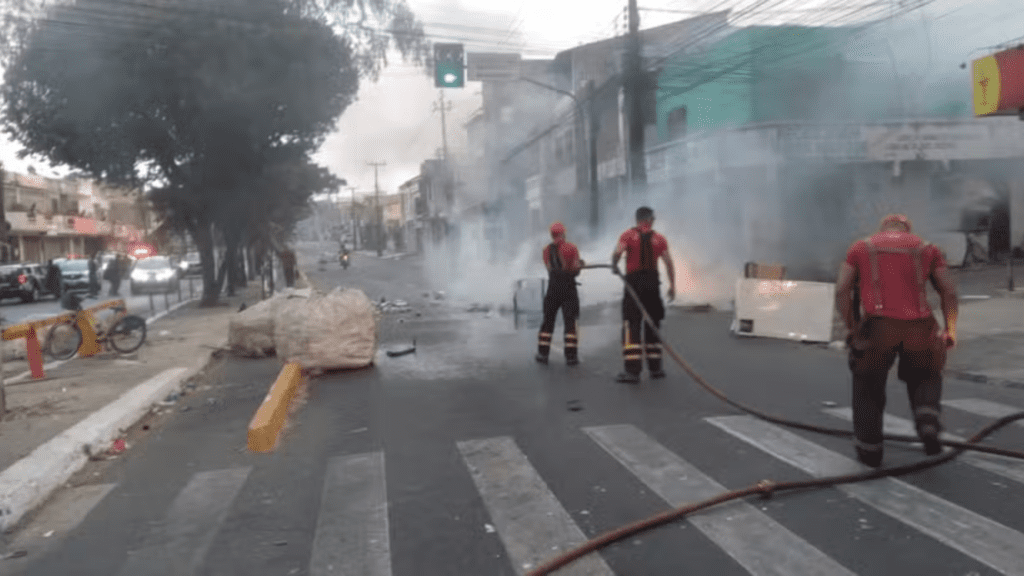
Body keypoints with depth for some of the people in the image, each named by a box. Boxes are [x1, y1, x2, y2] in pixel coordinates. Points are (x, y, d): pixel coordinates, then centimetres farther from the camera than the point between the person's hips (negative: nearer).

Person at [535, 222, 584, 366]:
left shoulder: (546, 250, 6)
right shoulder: (571, 248, -7)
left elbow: (550, 268, 6)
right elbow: (575, 270, -12)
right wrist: (580, 264, 11)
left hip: (552, 289, 4)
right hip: (568, 289, -3)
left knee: (548, 320, 12)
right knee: (571, 321, 0)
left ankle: (543, 353, 12)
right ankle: (571, 355, -3)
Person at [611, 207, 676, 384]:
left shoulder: (628, 235, 0)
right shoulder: (659, 238, 8)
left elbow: (617, 253, -16)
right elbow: (668, 262, 4)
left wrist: (615, 267, 3)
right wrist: (672, 285, 10)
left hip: (634, 282, -3)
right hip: (653, 283, 3)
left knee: (631, 325, -4)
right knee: (653, 325, 14)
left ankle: (632, 370, -12)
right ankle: (655, 367, 20)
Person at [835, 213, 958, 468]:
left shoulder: (860, 248, 14)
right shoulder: (927, 249, 17)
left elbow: (841, 290, 3)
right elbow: (949, 292, 8)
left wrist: (850, 328, 10)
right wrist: (951, 330, 17)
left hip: (878, 326, -1)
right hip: (919, 328, 1)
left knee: (868, 384, 20)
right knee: (925, 378, 27)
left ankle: (869, 449, 22)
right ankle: (928, 423, 1)